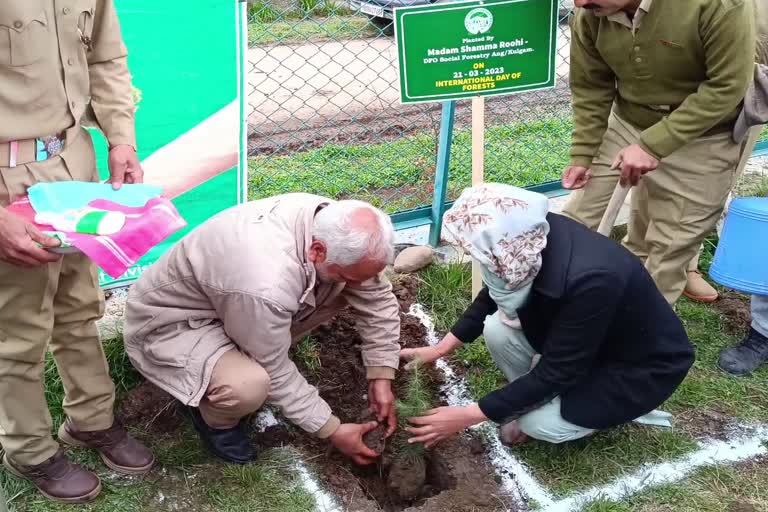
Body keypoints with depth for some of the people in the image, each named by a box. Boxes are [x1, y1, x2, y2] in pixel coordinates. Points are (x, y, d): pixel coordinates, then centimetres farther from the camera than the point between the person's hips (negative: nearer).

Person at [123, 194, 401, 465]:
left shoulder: (335, 223, -20)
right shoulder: (265, 285, -41)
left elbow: (378, 299, -7)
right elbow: (276, 373, -25)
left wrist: (381, 378, -10)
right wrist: (333, 431, -16)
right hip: (171, 323, -7)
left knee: (339, 292, -8)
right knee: (248, 387, -35)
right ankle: (214, 416, 1)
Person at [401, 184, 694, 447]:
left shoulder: (588, 280, -40)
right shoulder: (532, 238, -20)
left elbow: (554, 373, -28)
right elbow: (492, 296, 1)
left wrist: (467, 416, -24)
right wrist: (439, 349, -1)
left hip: (645, 366, -6)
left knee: (540, 423, -19)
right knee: (497, 329, -15)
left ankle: (617, 408, 8)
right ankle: (539, 403, 8)